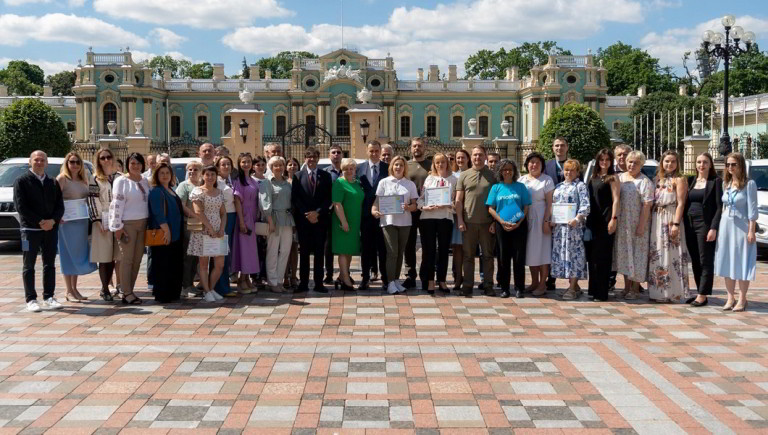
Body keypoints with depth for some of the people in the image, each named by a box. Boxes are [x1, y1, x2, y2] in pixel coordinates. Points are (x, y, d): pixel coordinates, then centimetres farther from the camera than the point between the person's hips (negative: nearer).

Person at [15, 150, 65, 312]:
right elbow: (20, 206, -9)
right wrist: (40, 222, -14)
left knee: (50, 265, 8)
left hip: (51, 229, 4)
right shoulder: (22, 181, 0)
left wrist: (52, 221, -11)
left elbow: (60, 206, 9)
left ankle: (48, 297, 15)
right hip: (30, 230, -4)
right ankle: (31, 299, 5)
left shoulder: (53, 183, 13)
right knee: (29, 266, 1)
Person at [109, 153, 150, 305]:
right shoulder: (121, 181, -5)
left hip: (142, 223, 6)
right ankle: (126, 293, -2)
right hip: (127, 224, -6)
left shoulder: (145, 181, 13)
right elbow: (117, 205, -9)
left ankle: (129, 291, 13)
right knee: (127, 259, -5)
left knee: (137, 259, 6)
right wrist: (118, 226, -13)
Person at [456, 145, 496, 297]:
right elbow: (458, 200, 5)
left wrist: (496, 221, -2)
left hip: (487, 222, 0)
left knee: (488, 255, 5)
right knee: (468, 255, 5)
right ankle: (467, 285, 12)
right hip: (469, 222, 0)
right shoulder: (464, 175, 7)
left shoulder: (492, 175, 6)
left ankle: (488, 285, 13)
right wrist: (460, 220, -3)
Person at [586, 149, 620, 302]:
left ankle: (602, 293, 0)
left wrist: (614, 219, -17)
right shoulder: (593, 177, 15)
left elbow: (616, 200, -9)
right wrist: (587, 218, 10)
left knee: (602, 255, -5)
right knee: (592, 254, 9)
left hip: (605, 220, -6)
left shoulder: (612, 178, -2)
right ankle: (593, 289, 18)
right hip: (593, 220, 6)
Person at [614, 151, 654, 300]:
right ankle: (627, 287, 22)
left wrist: (641, 225, -18)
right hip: (622, 225, 6)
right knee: (624, 254, 11)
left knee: (637, 255, 0)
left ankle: (635, 289, 10)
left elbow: (647, 205, -13)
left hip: (637, 225, -6)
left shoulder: (644, 181, -7)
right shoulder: (619, 178, 10)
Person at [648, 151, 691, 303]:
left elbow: (680, 204, -9)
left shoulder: (679, 180, -2)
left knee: (670, 256, -7)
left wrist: (676, 224, -18)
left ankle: (671, 293, -3)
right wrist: (650, 221, 5)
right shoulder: (658, 179, 16)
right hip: (656, 221, 6)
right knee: (656, 256, 7)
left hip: (671, 220, -6)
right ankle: (657, 292, 13)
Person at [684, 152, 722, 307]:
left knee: (705, 261, -3)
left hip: (705, 225, -6)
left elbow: (719, 206, -8)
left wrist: (713, 228, -15)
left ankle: (703, 296, -2)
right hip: (690, 225, 6)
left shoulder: (716, 181, -2)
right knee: (695, 262, 9)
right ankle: (700, 293, 16)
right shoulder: (690, 180, 14)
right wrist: (683, 224, 5)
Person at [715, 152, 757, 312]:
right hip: (726, 225, 6)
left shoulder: (749, 184, -8)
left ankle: (742, 300, 7)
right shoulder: (725, 184, 9)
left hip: (742, 226, -5)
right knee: (727, 263, 6)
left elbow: (752, 209, -10)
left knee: (742, 263, -1)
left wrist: (751, 230, -15)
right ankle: (730, 298, 14)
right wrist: (719, 227, 11)